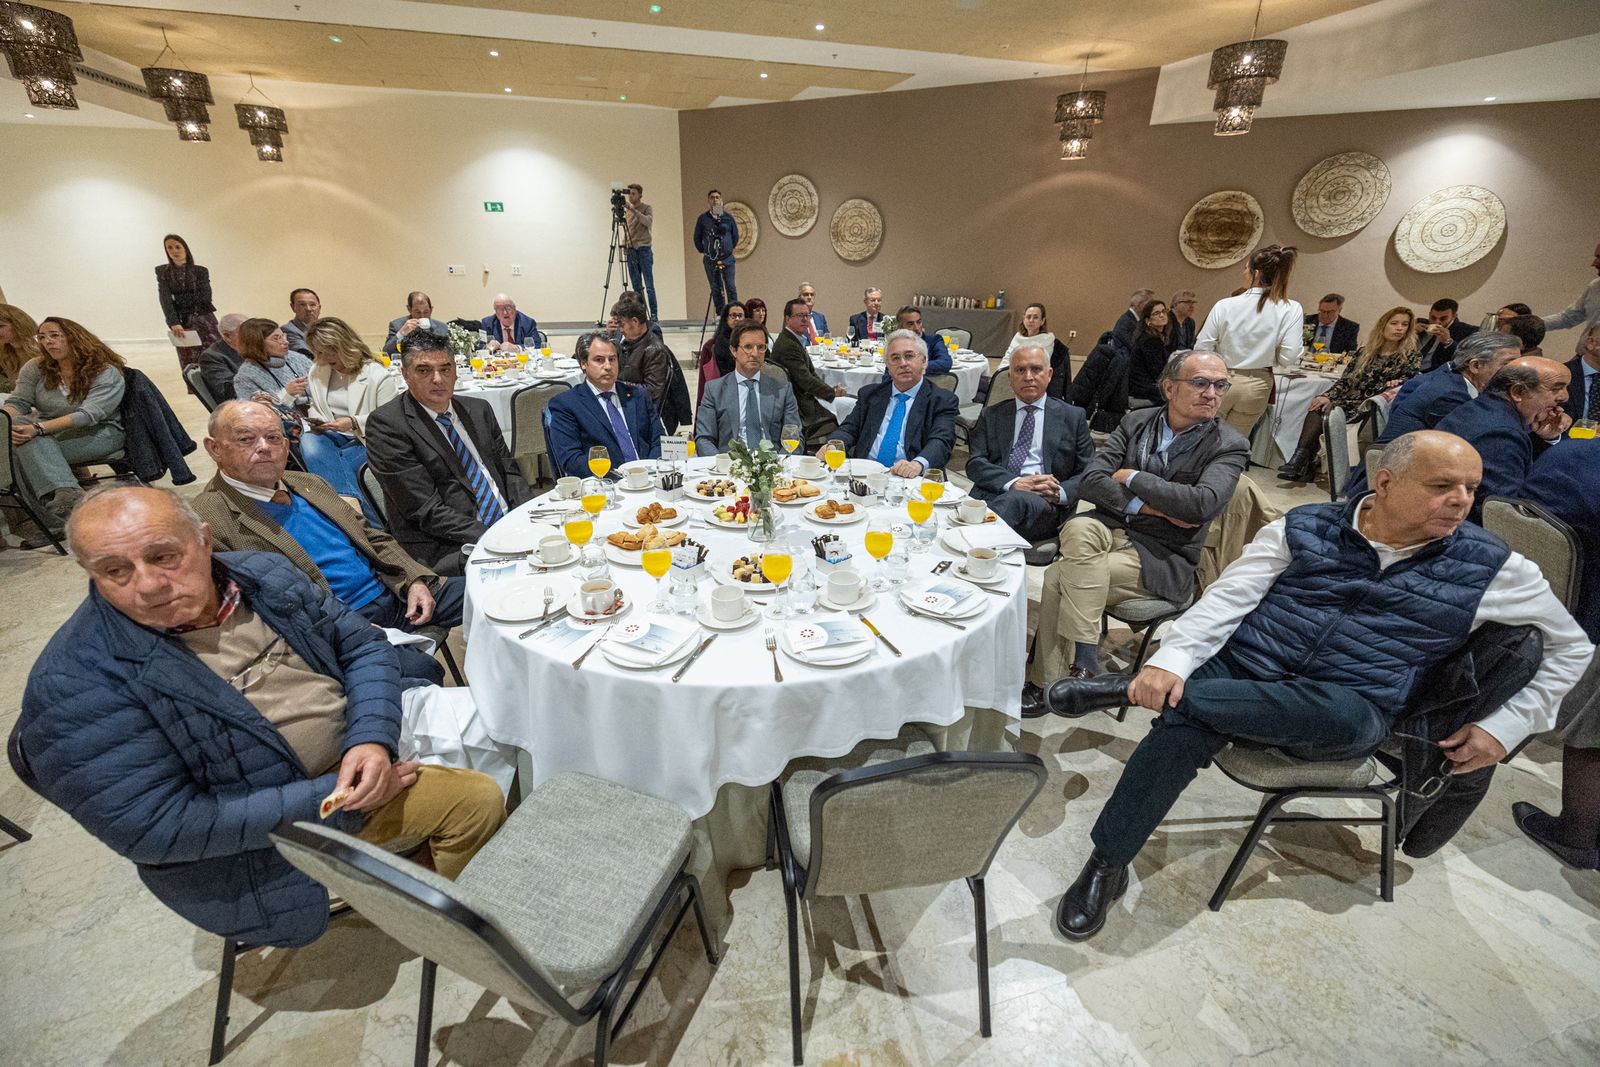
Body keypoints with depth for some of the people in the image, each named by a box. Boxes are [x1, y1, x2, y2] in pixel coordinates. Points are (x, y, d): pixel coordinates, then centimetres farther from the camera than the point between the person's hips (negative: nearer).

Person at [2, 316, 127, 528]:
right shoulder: (35, 368, 7)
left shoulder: (107, 374, -12)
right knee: (21, 440, -30)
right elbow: (16, 402, 2)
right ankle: (67, 494, -46)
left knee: (32, 443, -30)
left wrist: (38, 428, -35)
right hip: (49, 432, 5)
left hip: (100, 433, -5)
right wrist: (8, 425, -23)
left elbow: (88, 415, -23)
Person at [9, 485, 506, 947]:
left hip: (355, 757, 6)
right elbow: (155, 828, -20)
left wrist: (372, 737, -15)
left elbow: (363, 645, 3)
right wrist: (330, 800, -23)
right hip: (253, 847, -6)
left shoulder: (264, 575, -3)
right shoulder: (75, 684, -18)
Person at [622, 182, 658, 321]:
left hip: (644, 250, -4)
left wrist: (633, 209, -23)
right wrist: (624, 244, 6)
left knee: (649, 285, -8)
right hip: (630, 251, 5)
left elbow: (649, 222, -18)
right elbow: (625, 230, 20)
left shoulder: (647, 208, 2)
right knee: (636, 286, 4)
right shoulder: (626, 210, 15)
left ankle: (654, 314, -4)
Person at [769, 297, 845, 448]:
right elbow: (806, 380, -23)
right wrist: (832, 392, -11)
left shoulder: (797, 340, 12)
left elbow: (811, 372, 14)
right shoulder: (787, 345, -21)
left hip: (804, 395, 10)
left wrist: (830, 388, -2)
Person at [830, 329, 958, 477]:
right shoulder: (869, 394, 21)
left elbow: (941, 441, -7)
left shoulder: (943, 401, 7)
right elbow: (849, 429, 14)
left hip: (908, 478, -2)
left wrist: (918, 464, -29)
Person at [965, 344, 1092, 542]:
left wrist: (1060, 493, -9)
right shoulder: (991, 415, 19)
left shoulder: (1072, 417, 17)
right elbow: (974, 463, 6)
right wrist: (1014, 482, -13)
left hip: (1046, 504, -1)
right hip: (993, 495, 1)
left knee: (1019, 499, -37)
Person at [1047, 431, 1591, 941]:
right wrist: (1172, 658, -19)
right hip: (1243, 666, 0)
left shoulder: (1488, 567, 8)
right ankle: (1107, 865, -18)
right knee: (1182, 724, -33)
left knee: (1337, 715, -38)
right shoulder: (1304, 527, 5)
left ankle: (1128, 689, -27)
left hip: (1350, 707, 1)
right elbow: (1228, 596, -3)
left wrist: (1504, 727, 6)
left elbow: (1569, 646, 19)